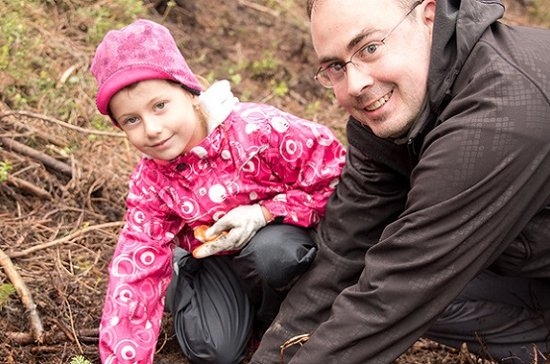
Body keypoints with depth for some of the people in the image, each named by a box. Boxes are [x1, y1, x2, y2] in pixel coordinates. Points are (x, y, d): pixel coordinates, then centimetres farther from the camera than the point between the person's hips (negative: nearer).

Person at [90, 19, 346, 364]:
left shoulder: (258, 128, -29)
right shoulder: (151, 183, -16)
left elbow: (334, 174, -21)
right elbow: (135, 273, -17)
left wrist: (263, 213, -30)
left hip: (280, 233, -2)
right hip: (213, 254, 3)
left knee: (269, 251, -38)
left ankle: (276, 321, -4)